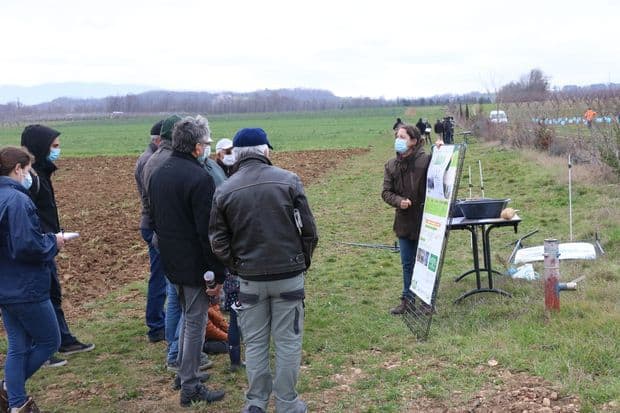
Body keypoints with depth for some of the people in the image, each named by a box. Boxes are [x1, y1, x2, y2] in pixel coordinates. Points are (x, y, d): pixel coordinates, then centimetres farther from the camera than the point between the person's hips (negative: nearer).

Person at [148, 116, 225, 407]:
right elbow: (208, 232, -22)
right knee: (195, 323, 3)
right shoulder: (199, 178, -21)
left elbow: (154, 218, 16)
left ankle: (183, 372, 36)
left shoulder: (158, 174, 7)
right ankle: (190, 388, 12)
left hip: (171, 261, 8)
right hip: (196, 265, -8)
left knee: (187, 316, 24)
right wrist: (218, 274, -17)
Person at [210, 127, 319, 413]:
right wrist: (303, 263, 9)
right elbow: (308, 230, -4)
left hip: (250, 279, 2)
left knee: (255, 343, 14)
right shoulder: (288, 181, -7)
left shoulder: (224, 191, -2)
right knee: (288, 342, 9)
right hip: (289, 276, -1)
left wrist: (237, 268, 12)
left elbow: (218, 241, 0)